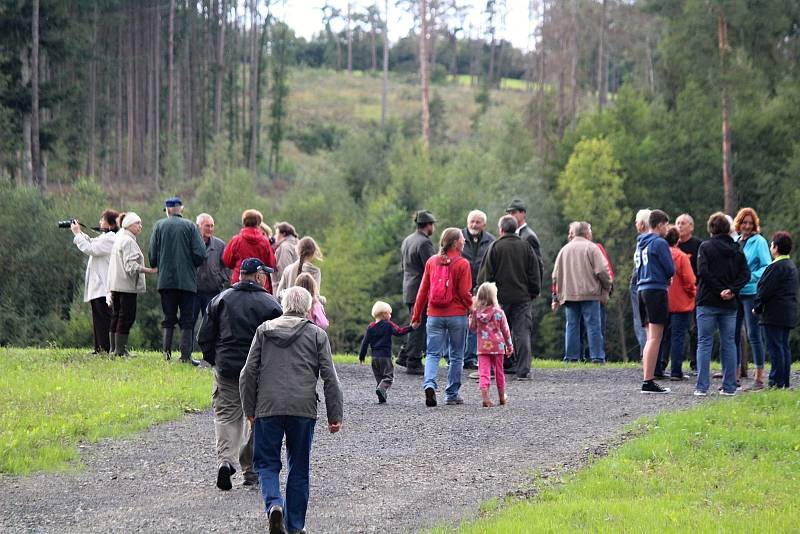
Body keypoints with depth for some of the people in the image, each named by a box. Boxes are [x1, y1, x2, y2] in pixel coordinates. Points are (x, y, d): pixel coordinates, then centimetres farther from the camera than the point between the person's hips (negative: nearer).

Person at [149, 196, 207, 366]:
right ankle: (185, 355, -3)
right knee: (187, 319, 3)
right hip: (187, 280, -2)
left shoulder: (159, 226, 3)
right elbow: (200, 254, -8)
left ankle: (166, 352, -1)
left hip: (166, 280, 2)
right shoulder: (190, 226, -2)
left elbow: (152, 255, 1)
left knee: (168, 318, 9)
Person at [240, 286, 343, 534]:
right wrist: (335, 415, 6)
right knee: (299, 467, 10)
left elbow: (249, 372, 6)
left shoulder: (264, 330, 8)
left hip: (268, 407, 0)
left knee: (267, 462, 8)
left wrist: (249, 409, 14)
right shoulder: (317, 334, 5)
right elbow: (330, 378, 2)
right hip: (304, 409, 0)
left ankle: (274, 503, -19)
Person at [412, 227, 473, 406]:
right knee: (456, 356, 10)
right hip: (457, 316, -3)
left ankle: (429, 384, -19)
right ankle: (452, 395, 12)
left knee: (433, 354, 6)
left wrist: (417, 316, 13)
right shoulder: (462, 264, -9)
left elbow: (422, 291, 6)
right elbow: (465, 293, -10)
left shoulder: (431, 262, 3)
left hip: (434, 316, 3)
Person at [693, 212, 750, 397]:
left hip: (708, 302, -4)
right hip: (730, 305, 4)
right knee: (729, 343, 9)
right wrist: (732, 290, -7)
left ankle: (702, 387, -5)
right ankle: (729, 386, 8)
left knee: (704, 343, 0)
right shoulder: (736, 250, 8)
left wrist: (719, 290, -11)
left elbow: (703, 272, -16)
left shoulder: (706, 247, -4)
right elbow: (745, 274, 0)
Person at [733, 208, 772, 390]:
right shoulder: (735, 242, 13)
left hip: (752, 292, -6)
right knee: (733, 335, 6)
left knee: (753, 335, -4)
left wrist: (750, 277, -20)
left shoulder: (759, 241, -5)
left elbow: (767, 267, -9)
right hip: (735, 293, 6)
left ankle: (759, 377, 0)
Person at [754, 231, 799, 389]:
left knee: (775, 347, -7)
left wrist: (757, 307, -3)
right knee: (784, 346, 12)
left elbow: (765, 289, -16)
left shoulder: (776, 266, -16)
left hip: (774, 314, -10)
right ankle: (785, 381, 14)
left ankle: (777, 381, -7)